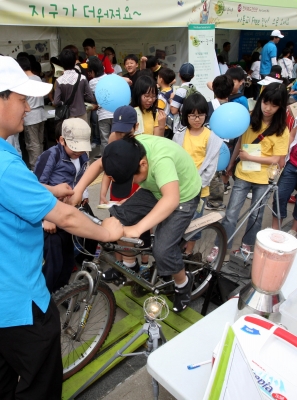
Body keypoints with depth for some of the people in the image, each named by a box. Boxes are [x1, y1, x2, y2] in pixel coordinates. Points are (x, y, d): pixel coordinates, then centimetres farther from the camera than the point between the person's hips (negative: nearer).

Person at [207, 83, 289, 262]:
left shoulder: (282, 130, -11)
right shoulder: (250, 119, -4)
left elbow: (275, 159, -15)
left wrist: (249, 157, -19)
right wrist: (231, 164, 12)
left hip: (263, 179, -1)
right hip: (243, 175, 1)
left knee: (256, 215, 15)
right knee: (231, 214, 0)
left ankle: (247, 244, 35)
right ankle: (221, 248, 11)